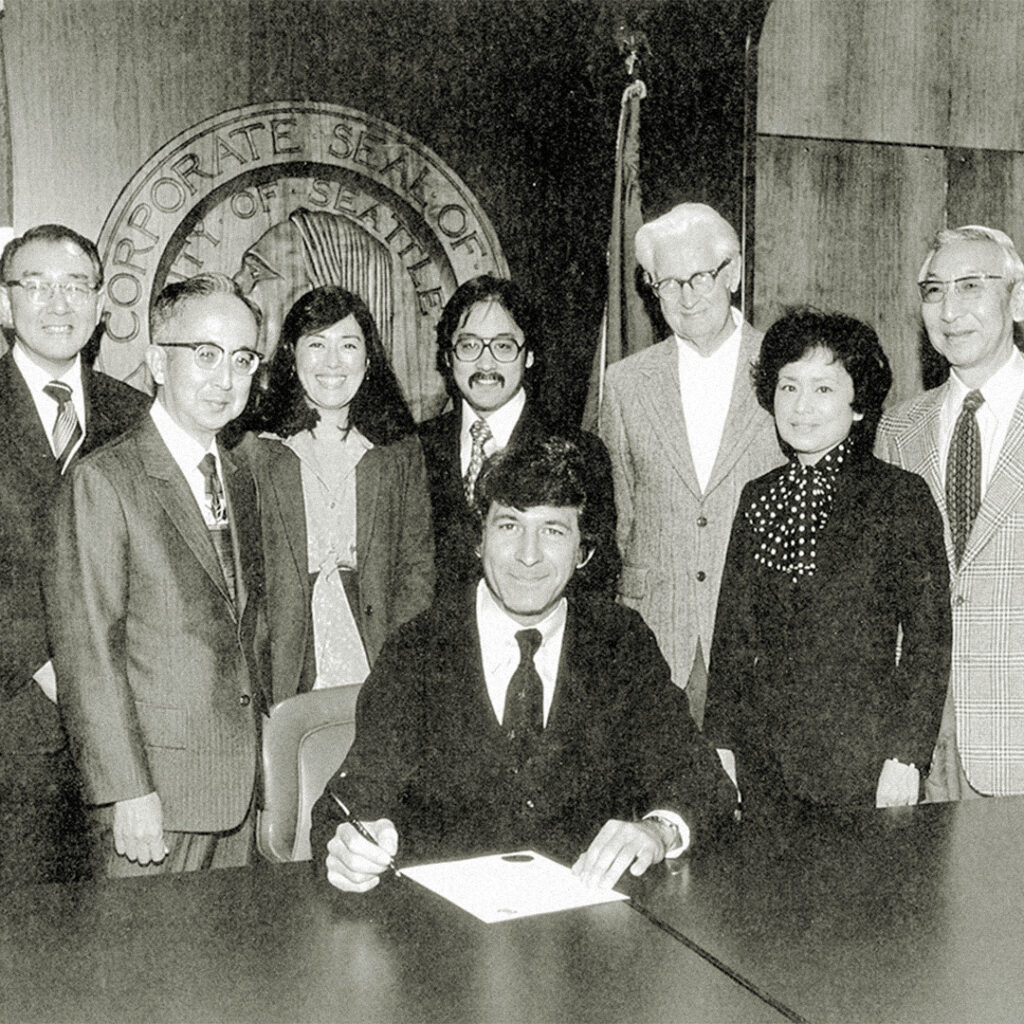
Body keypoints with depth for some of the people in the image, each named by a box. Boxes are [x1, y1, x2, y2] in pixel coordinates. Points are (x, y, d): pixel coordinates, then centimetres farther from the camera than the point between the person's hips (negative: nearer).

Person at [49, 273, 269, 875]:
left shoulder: (243, 483, 11)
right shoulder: (104, 482, -12)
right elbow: (87, 652, -14)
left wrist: (263, 754, 10)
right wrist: (128, 793, -17)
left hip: (241, 786, 6)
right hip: (154, 792, -6)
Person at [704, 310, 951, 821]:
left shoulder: (901, 495, -4)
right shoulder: (757, 497, 8)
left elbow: (929, 637, -5)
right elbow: (733, 630, 11)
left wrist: (906, 756, -10)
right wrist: (720, 741, 6)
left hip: (863, 760, -3)